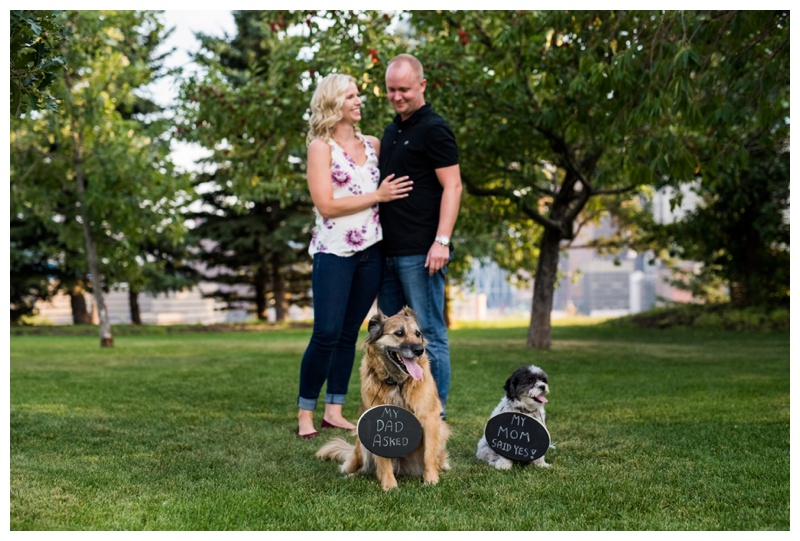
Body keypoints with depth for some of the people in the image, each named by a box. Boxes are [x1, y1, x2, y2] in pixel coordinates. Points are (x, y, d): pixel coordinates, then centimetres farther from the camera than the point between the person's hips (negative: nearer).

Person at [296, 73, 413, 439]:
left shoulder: (372, 144, 12)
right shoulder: (321, 147, -4)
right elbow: (326, 205, -13)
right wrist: (377, 196, -12)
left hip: (371, 251, 5)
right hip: (335, 252, -5)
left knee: (349, 334, 7)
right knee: (326, 334, -8)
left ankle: (334, 412, 13)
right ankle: (305, 414, 3)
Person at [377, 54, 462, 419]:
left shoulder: (434, 129, -7)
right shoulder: (391, 132, 18)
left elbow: (452, 186, -14)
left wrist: (441, 241, -22)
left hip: (420, 252, -9)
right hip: (389, 251, 9)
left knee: (429, 332, -3)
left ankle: (435, 412, 4)